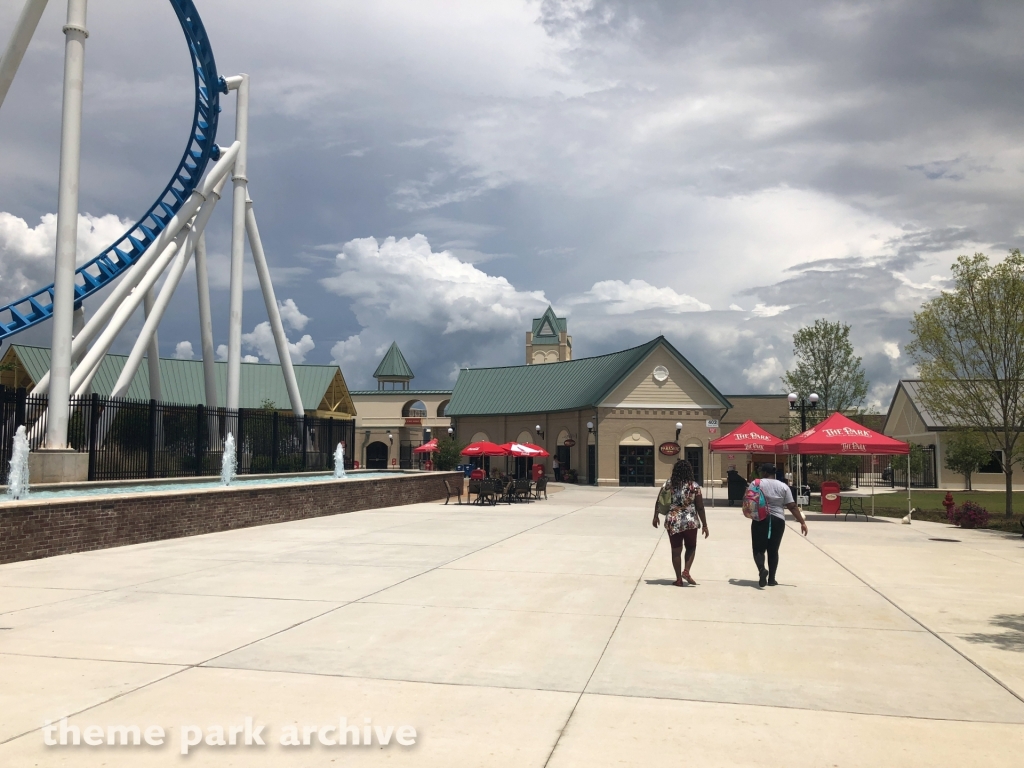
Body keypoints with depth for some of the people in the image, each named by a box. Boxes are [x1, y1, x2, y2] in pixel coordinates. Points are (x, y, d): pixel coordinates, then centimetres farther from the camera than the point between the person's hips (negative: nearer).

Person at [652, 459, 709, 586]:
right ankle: (686, 571, -1)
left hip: (673, 522, 2)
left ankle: (679, 579, 14)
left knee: (676, 550, 11)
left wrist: (655, 517, 15)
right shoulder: (694, 486, -7)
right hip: (690, 522, -1)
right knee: (691, 547, 18)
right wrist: (705, 525, 3)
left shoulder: (668, 484, -2)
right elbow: (700, 507, -5)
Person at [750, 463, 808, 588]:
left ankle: (762, 569, -21)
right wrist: (802, 522, 4)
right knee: (773, 550, 13)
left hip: (760, 520, -2)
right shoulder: (783, 486, 4)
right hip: (778, 520, 2)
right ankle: (771, 579, 13)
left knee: (758, 548, 5)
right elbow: (792, 506, 0)